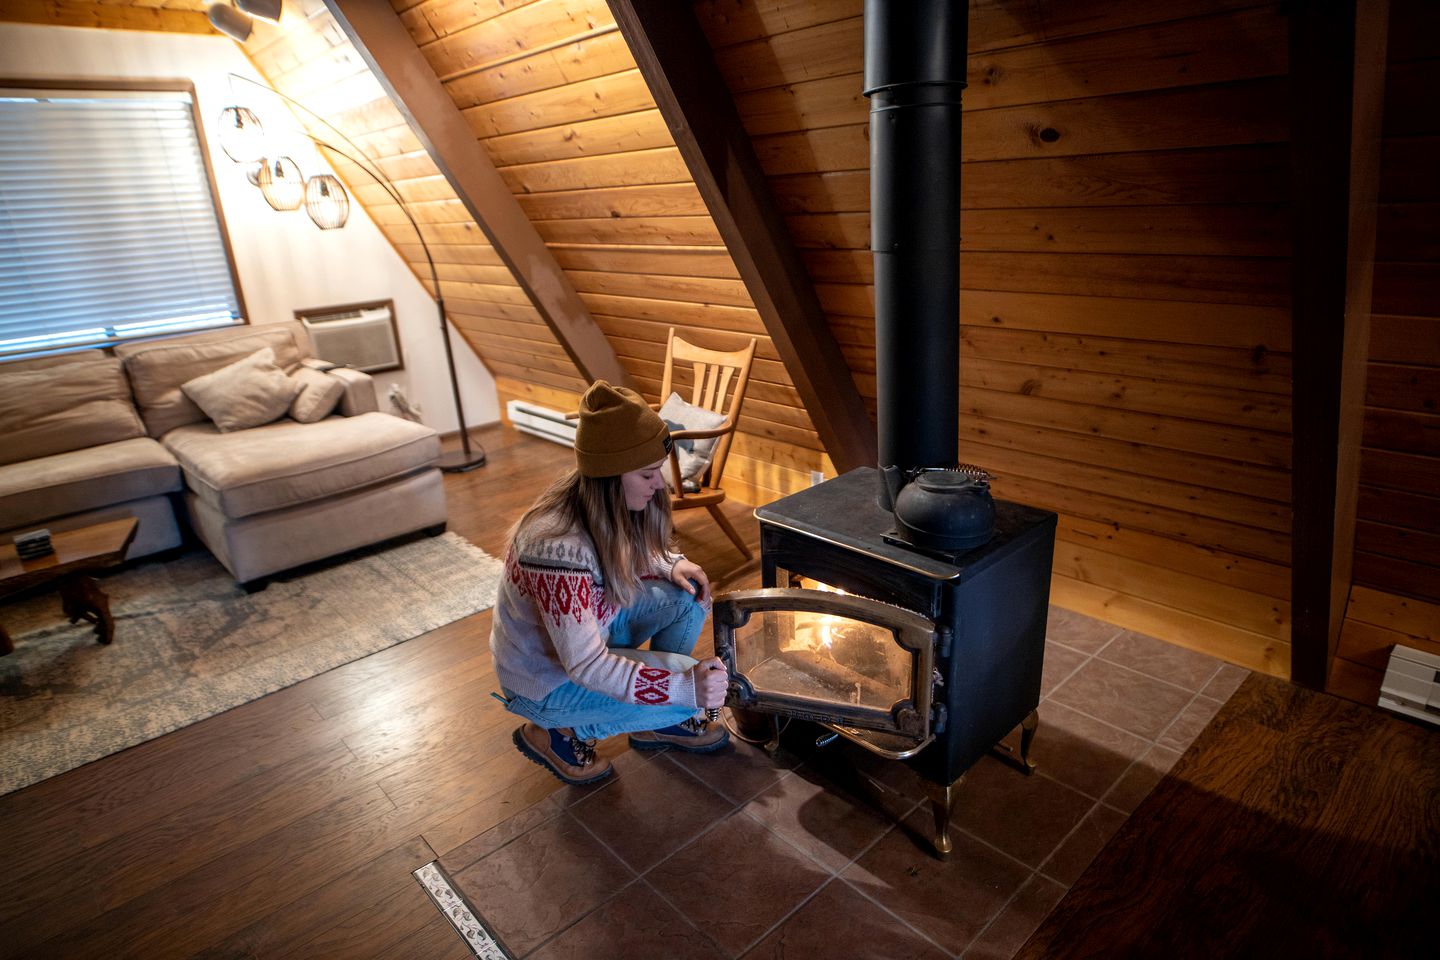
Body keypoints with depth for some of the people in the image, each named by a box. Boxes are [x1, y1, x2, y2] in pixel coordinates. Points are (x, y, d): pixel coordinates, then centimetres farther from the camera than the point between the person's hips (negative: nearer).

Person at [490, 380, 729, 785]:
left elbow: (628, 559, 8)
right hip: (547, 681, -7)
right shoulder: (559, 548, -38)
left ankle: (658, 722, 13)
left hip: (591, 627, 8)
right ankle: (558, 733, 2)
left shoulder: (607, 506, -14)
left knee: (689, 598, -7)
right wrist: (684, 687, -36)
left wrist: (671, 566, -12)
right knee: (692, 690, -18)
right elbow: (586, 666, -33)